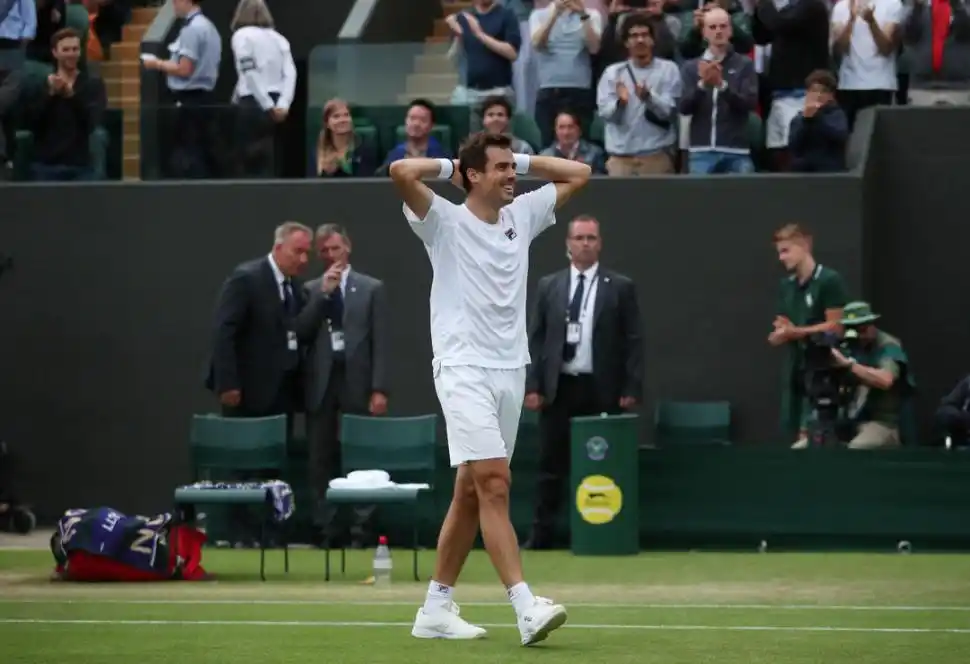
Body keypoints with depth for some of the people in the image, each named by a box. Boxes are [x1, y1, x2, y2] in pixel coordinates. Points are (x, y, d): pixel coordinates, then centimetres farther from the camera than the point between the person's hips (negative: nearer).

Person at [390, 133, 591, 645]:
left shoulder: (521, 216, 14)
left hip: (510, 370, 7)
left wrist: (522, 161, 13)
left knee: (471, 494, 8)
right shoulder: (446, 222, -3)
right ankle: (526, 607, -25)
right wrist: (448, 165, -2)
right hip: (464, 368, -7)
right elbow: (401, 172, -19)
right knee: (494, 482, -18)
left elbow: (579, 173, 22)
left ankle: (436, 609, 16)